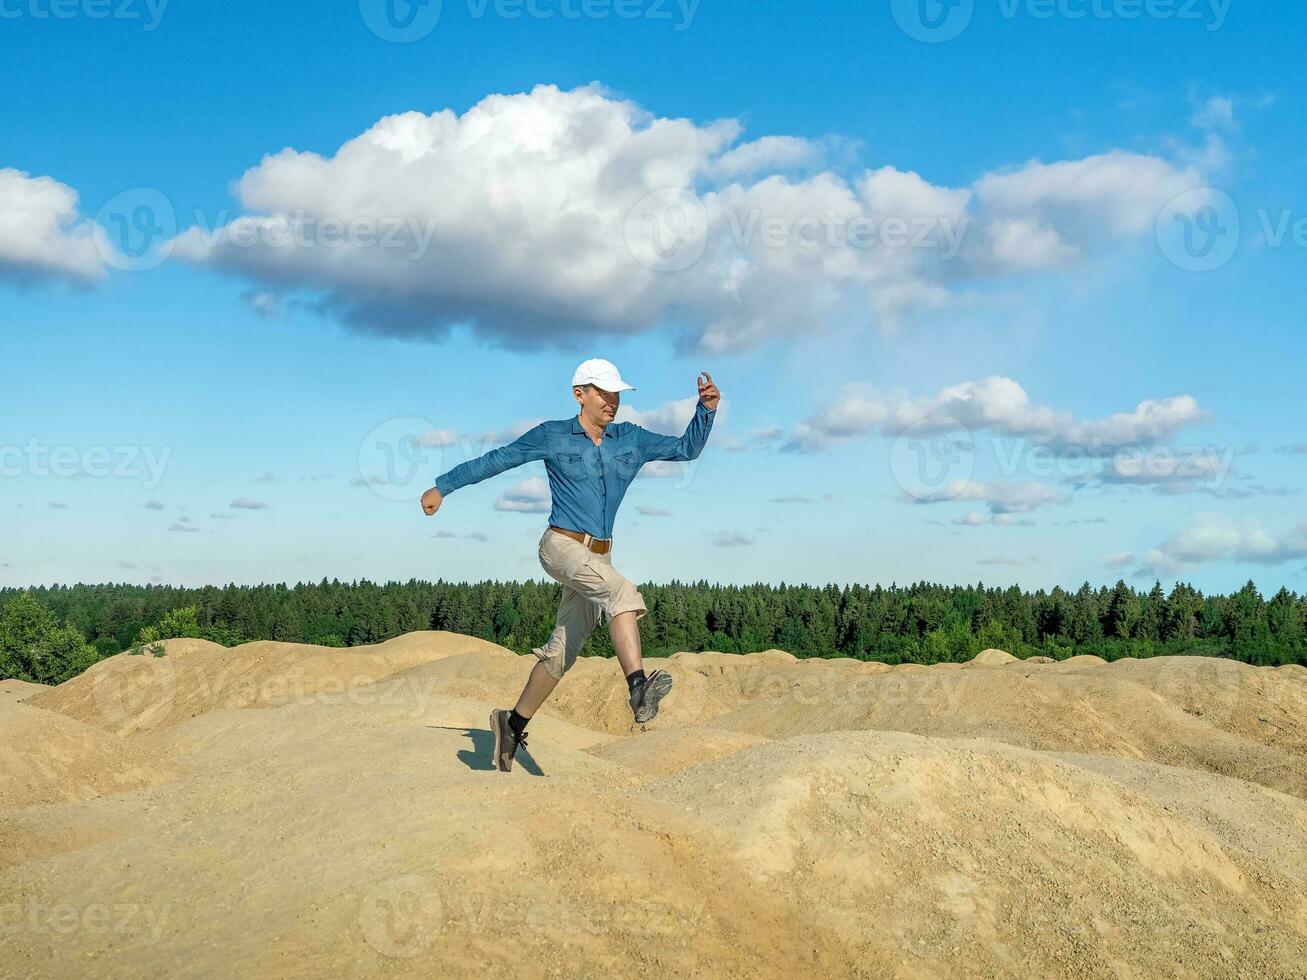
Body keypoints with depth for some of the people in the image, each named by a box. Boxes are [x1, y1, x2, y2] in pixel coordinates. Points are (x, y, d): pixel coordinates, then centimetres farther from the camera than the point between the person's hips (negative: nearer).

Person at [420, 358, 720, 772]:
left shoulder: (632, 439, 9)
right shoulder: (552, 436, -2)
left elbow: (687, 448, 7)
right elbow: (495, 460, 5)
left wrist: (706, 408, -9)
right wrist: (442, 486, 11)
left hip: (598, 557, 6)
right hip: (562, 547, -6)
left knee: (561, 652, 6)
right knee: (622, 591, -32)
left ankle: (513, 725, 19)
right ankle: (639, 690, -46)